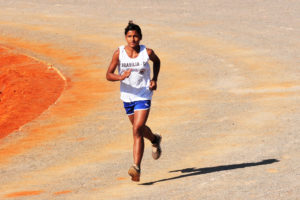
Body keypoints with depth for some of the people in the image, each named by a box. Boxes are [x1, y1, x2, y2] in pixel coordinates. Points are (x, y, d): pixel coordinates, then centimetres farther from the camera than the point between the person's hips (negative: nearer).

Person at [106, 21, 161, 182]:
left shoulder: (147, 52, -11)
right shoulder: (119, 53, -11)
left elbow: (157, 61, 12)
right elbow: (108, 75, -9)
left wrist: (154, 79, 1)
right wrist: (120, 77, -29)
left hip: (144, 96, -3)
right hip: (127, 96, 3)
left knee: (137, 130, -18)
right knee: (139, 128, 23)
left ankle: (136, 167, -20)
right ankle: (154, 140, 57)